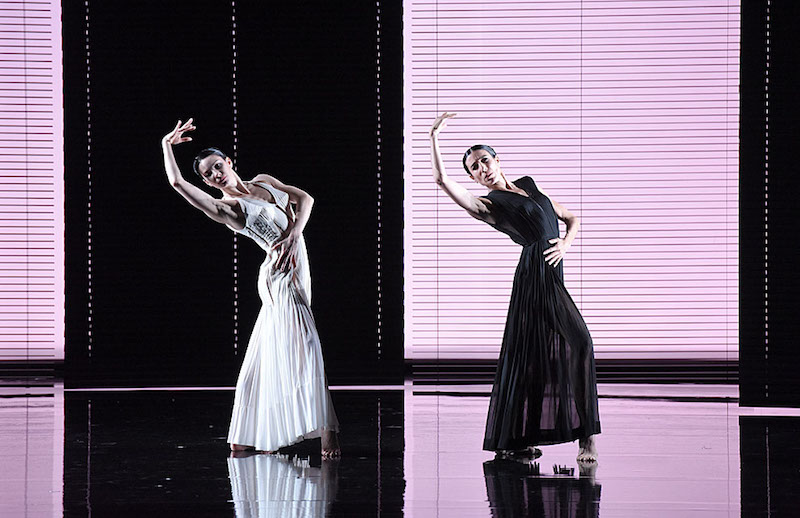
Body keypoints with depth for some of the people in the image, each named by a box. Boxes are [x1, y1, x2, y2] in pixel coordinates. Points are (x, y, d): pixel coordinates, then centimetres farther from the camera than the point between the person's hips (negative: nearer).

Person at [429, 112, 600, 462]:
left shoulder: (527, 185, 20)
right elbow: (442, 180, -15)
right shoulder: (488, 205, 1)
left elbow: (570, 218, 23)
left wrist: (566, 241, 2)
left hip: (552, 278, 6)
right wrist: (434, 137, -11)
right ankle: (585, 436, -8)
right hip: (535, 278, -6)